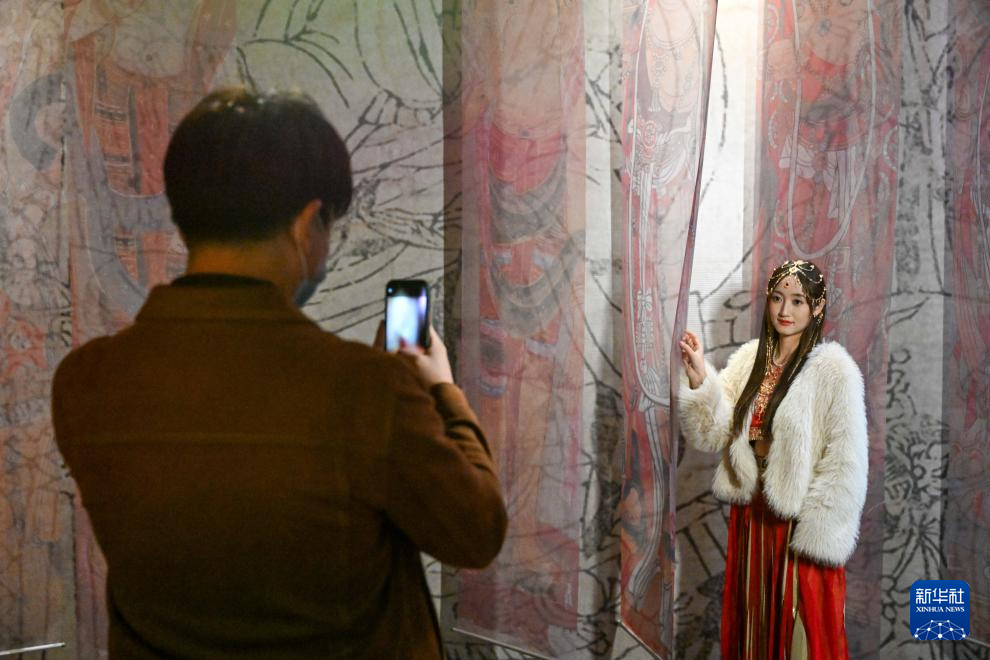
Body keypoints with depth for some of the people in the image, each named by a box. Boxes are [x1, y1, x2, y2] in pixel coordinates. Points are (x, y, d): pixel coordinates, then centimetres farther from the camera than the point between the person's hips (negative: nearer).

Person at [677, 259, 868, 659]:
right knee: (752, 623, 17)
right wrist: (698, 379, -16)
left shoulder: (834, 370, -12)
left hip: (798, 522, -5)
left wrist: (817, 534, -16)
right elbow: (715, 433, 0)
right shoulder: (749, 359, 5)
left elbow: (845, 464, -14)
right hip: (751, 515, 5)